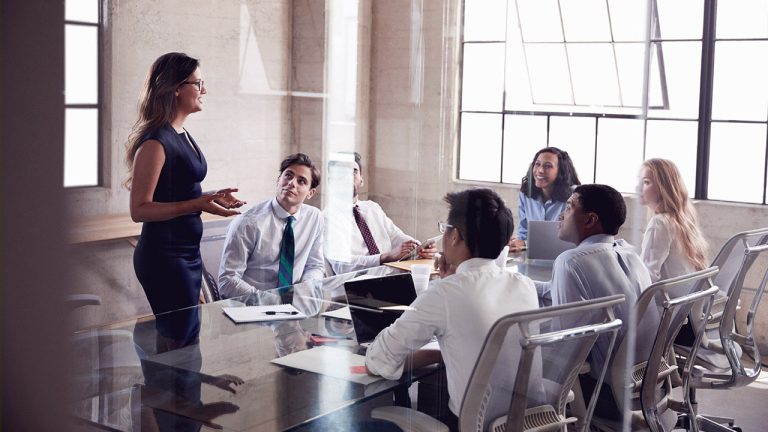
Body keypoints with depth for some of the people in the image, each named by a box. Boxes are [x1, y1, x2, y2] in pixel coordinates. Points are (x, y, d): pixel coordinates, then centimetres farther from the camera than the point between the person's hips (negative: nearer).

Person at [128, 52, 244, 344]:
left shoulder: (183, 136, 13)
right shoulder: (155, 141, -16)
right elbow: (139, 209, -20)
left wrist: (212, 198, 10)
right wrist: (197, 204, -25)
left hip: (187, 252, 9)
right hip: (164, 256, -9)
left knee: (187, 337, 14)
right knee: (180, 340, -6)